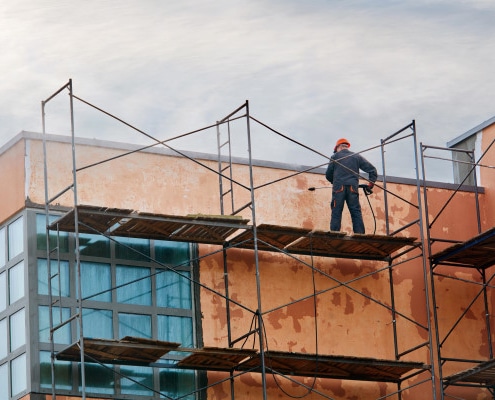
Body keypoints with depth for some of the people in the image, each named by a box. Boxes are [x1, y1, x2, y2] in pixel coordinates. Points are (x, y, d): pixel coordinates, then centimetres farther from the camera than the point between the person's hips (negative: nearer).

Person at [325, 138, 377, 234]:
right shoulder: (357, 157, 16)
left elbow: (328, 175, 14)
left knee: (336, 212, -3)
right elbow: (371, 169, 10)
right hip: (352, 188, 2)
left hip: (338, 188, -2)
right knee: (356, 213, 1)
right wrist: (371, 182, 16)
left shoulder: (335, 157, 11)